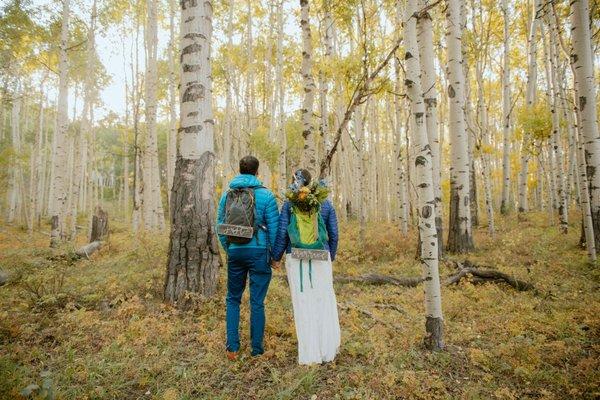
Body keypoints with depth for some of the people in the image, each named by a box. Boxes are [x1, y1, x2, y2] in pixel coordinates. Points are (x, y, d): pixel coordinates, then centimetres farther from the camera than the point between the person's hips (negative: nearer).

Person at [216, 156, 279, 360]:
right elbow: (274, 228, -7)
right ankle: (257, 350, 16)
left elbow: (220, 226, 8)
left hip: (234, 252, 3)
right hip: (259, 252, -3)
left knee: (233, 299, 17)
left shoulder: (227, 194, 5)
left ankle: (232, 348, 19)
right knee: (257, 302, 6)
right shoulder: (265, 194, -7)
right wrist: (274, 254, 4)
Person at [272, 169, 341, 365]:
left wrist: (276, 257, 6)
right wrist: (331, 256, 19)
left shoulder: (289, 203, -2)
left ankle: (309, 353, 11)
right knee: (325, 301, 13)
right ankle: (328, 348, 16)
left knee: (303, 305, 6)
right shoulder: (325, 203, 2)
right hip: (321, 259, 1)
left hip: (296, 260, 0)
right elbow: (333, 234, 5)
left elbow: (281, 234, -5)